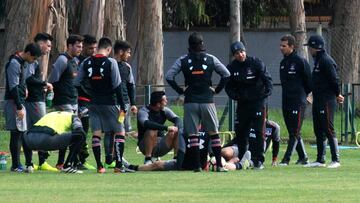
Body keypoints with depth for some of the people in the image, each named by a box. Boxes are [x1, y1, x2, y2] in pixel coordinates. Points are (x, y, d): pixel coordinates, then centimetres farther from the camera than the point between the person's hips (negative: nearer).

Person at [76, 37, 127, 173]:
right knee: (120, 132, 5)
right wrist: (122, 107, -6)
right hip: (109, 103, -4)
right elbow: (117, 86, -10)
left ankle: (99, 166, 2)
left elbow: (77, 84, 5)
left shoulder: (86, 63, 3)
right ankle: (118, 165, -4)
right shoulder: (111, 62, -10)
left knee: (96, 135, 6)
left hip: (94, 104, 4)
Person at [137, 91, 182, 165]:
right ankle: (148, 159, -25)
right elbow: (146, 123, -36)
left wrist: (176, 127, -34)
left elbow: (177, 120, -9)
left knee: (177, 131, -13)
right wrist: (166, 128, -43)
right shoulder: (143, 111, -15)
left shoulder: (164, 110, 2)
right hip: (145, 145, -5)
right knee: (152, 131, -34)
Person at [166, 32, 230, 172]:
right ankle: (219, 165, 1)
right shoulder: (211, 59, 2)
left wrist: (180, 91, 3)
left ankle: (197, 165, -2)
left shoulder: (182, 60, 1)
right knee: (213, 133, 6)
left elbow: (169, 76, -5)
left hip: (190, 102, 0)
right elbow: (226, 74, -1)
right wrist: (217, 90, 7)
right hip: (207, 101, 0)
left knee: (192, 134, 3)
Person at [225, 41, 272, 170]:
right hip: (242, 103, 3)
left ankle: (258, 160, -3)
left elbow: (267, 79, -4)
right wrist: (234, 95, -10)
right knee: (240, 132, 6)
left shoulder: (256, 63, -6)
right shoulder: (231, 67, 3)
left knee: (259, 132, -6)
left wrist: (267, 91, -21)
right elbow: (228, 86, 9)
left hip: (258, 102, -3)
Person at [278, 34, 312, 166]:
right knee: (292, 132, 9)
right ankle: (303, 158, 16)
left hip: (298, 102, -8)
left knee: (295, 132, -9)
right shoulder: (283, 63, 14)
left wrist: (302, 95, 5)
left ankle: (286, 159, -15)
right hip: (286, 101, 8)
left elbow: (309, 81, -4)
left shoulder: (300, 61, -8)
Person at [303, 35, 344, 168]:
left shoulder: (326, 61, -15)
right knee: (318, 131, 12)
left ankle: (335, 160, -7)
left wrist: (337, 95, -6)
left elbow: (334, 79, -17)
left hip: (326, 102, -10)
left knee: (329, 131, -9)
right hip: (317, 101, 10)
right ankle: (320, 160, 18)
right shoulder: (318, 61, 17)